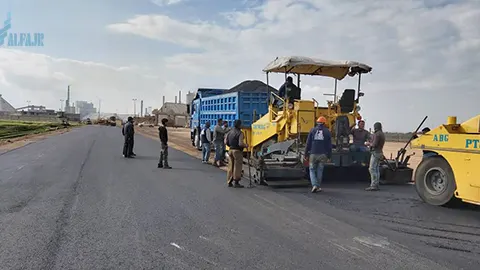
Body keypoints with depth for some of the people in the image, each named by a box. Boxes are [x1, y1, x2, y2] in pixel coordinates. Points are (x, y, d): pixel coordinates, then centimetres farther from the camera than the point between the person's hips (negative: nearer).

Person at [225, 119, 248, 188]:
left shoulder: (230, 132, 8)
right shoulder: (240, 133, -13)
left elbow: (226, 142, 9)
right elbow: (240, 143, -21)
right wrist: (246, 145, -4)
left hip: (230, 150, 7)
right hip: (237, 151, -7)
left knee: (231, 166, 12)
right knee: (237, 167, 0)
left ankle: (229, 182, 17)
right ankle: (236, 182, 2)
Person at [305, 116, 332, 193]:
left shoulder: (312, 130, 3)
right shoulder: (327, 132, 5)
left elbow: (308, 143, 2)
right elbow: (329, 145, 5)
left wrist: (306, 154, 7)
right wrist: (329, 156, 10)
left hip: (313, 154, -1)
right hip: (323, 155, 1)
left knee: (312, 170, 8)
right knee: (320, 171, 11)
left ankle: (314, 185, -10)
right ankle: (318, 187, 17)